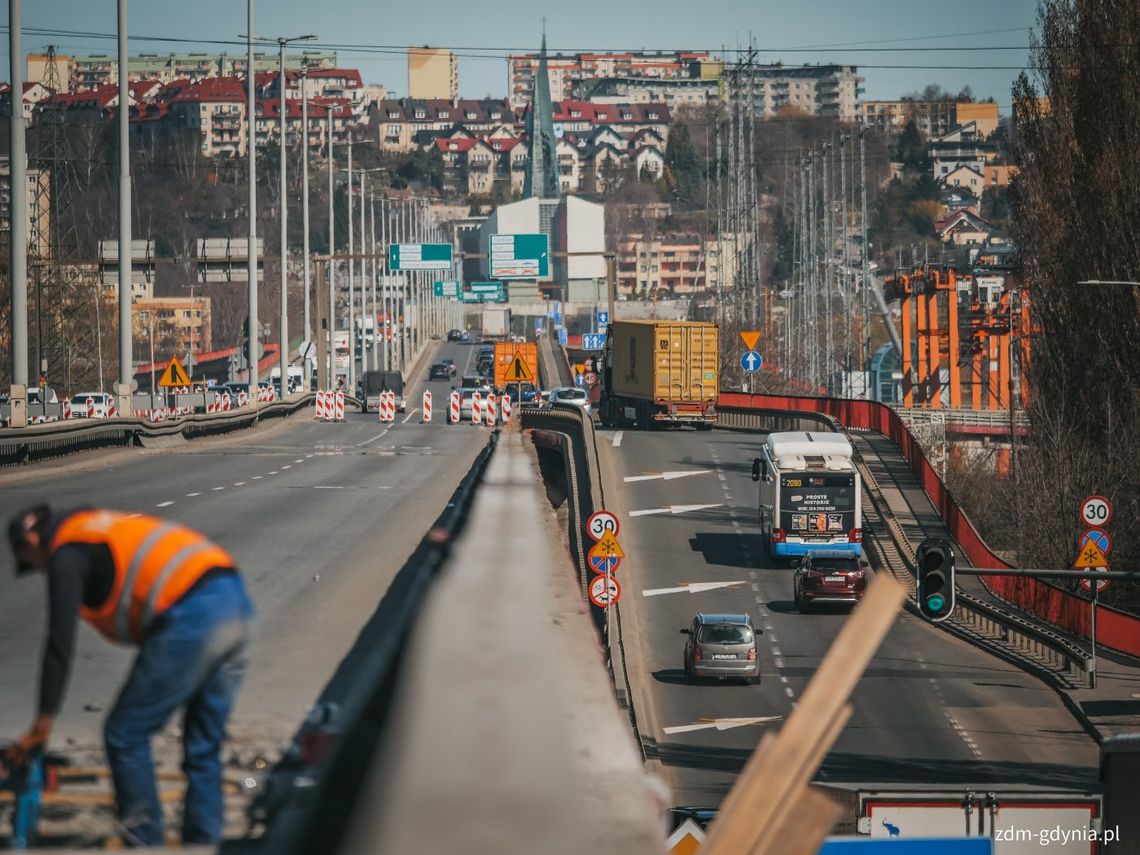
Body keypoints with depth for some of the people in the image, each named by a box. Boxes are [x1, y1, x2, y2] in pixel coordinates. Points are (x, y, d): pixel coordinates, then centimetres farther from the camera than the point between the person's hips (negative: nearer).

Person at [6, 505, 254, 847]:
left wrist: (43, 724, 1)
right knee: (203, 749, 16)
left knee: (125, 737, 4)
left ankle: (145, 846, 7)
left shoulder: (66, 553, 4)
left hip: (191, 617, -9)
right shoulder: (104, 528, 31)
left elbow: (61, 643, -2)